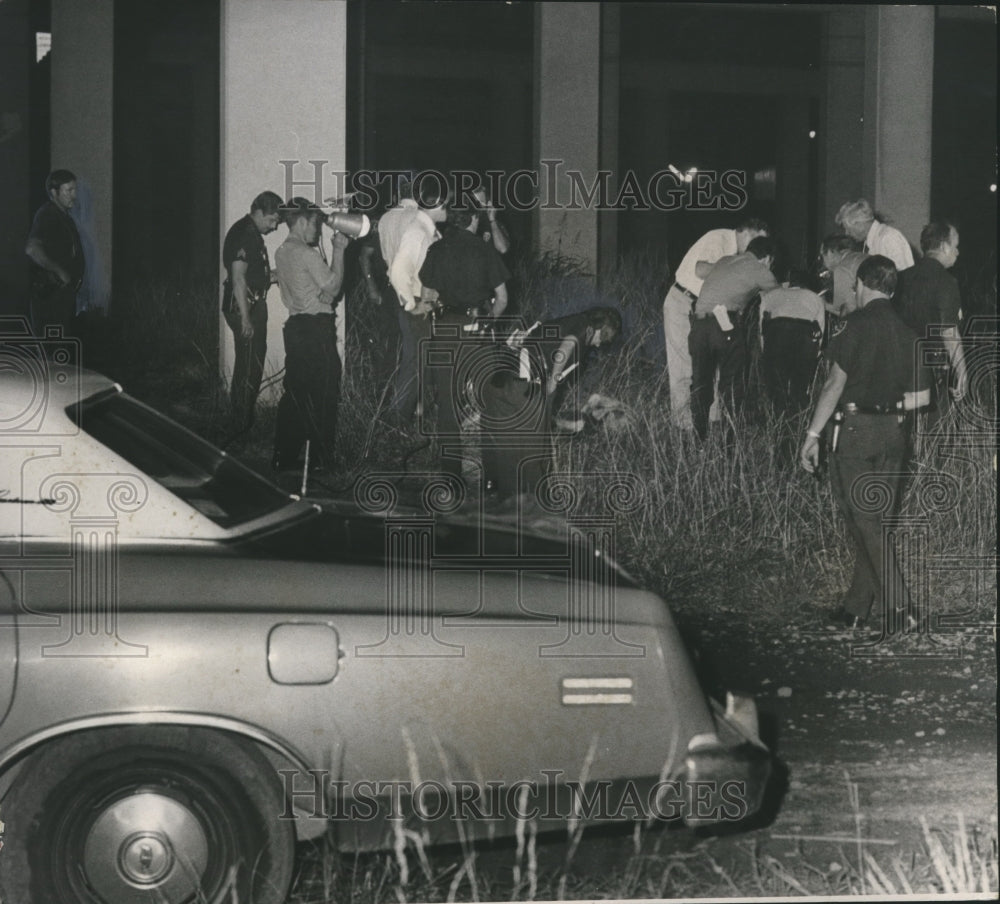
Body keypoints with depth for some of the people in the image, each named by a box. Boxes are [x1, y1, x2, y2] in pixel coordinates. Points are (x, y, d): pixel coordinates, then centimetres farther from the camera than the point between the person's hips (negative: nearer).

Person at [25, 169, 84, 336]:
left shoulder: (63, 216, 15)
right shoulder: (46, 216, -17)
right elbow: (32, 249, -32)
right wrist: (59, 271, -26)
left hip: (65, 290, 10)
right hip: (49, 293, -10)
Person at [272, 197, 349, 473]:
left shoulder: (281, 252, 12)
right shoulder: (307, 254, -15)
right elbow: (333, 287, -12)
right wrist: (338, 251, -6)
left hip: (295, 325, 8)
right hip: (316, 326, -8)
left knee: (294, 391, 12)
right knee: (324, 395, 0)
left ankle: (283, 456, 14)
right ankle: (320, 458, 3)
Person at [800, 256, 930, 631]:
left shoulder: (856, 324, -8)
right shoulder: (906, 333, 10)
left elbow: (836, 384, -13)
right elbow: (921, 396, 9)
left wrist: (813, 434, -9)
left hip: (856, 429, -6)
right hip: (894, 431, 6)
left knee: (863, 520, -3)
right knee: (875, 521, 12)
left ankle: (898, 605, -13)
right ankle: (856, 608, 18)